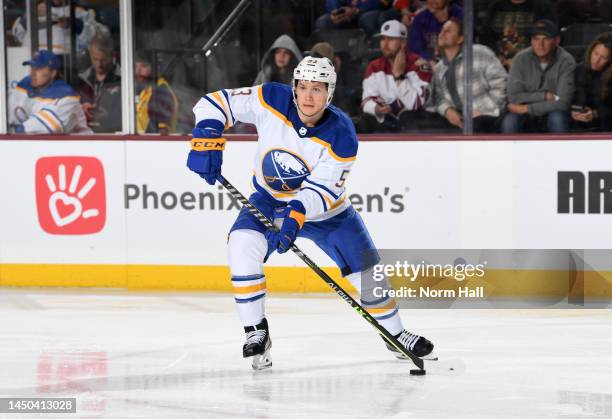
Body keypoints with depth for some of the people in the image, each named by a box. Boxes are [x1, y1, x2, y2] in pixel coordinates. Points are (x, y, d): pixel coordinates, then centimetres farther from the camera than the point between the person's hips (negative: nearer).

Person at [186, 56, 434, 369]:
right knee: (242, 245, -28)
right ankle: (256, 333, -17)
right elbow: (215, 103, -15)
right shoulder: (272, 100, -22)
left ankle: (395, 334, 27)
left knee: (366, 270, 0)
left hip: (326, 209, 0)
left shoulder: (342, 137, -25)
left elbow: (320, 191, -29)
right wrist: (206, 139, -32)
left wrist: (298, 214, -48)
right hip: (270, 200, 0)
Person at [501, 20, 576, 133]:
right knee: (509, 122, -30)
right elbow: (514, 97, -12)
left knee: (557, 118, -34)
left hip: (553, 113, -1)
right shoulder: (521, 59, -8)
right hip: (527, 118, 1)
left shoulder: (566, 61, -14)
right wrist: (544, 96, -18)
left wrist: (526, 108, -20)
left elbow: (562, 103, -20)